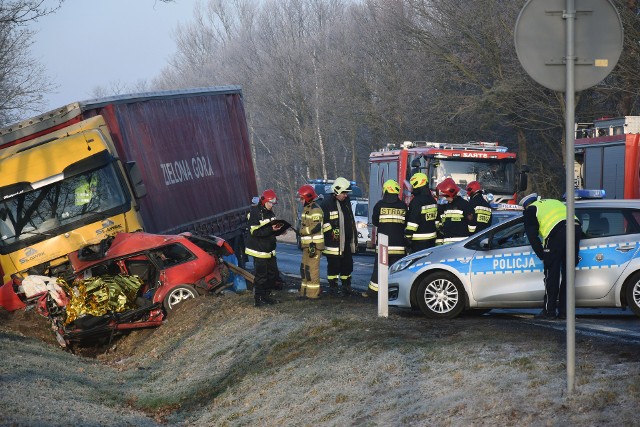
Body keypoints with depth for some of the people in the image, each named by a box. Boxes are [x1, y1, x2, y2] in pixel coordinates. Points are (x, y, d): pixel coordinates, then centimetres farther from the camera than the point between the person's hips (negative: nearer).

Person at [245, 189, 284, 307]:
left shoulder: (270, 213, 12)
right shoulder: (255, 213, -14)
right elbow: (255, 231, -21)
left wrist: (277, 228, -3)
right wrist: (271, 229, -28)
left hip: (270, 250, 8)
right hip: (259, 251, -8)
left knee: (273, 274, 11)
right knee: (261, 275, -7)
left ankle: (266, 296, 22)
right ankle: (258, 298, 1)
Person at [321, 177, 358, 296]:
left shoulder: (346, 202, 16)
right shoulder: (327, 203, -10)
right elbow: (323, 221, -13)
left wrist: (354, 236, 23)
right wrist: (331, 232, -20)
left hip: (347, 241, 8)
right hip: (334, 241, -8)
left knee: (347, 264, 13)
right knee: (334, 264, -1)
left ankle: (346, 286, 23)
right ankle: (333, 287, 8)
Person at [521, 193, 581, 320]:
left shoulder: (530, 209, 18)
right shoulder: (554, 202, 37)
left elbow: (532, 237, 10)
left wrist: (542, 257, 12)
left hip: (557, 233, -6)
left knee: (551, 274, 4)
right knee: (567, 274, 12)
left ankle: (549, 311, 5)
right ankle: (564, 311, 14)